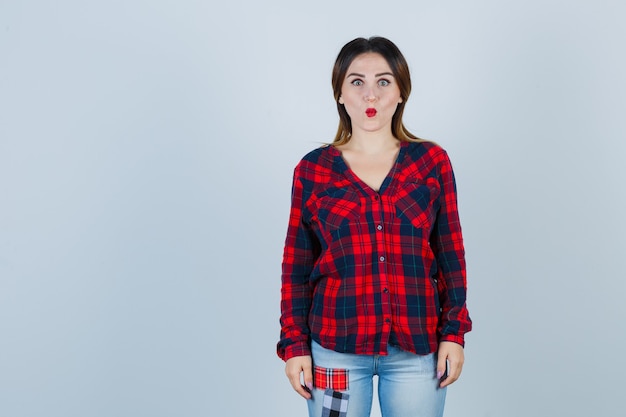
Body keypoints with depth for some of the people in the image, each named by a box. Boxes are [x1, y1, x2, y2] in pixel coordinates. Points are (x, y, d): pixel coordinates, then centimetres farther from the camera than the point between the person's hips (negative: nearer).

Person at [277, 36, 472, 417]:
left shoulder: (432, 161, 2)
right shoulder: (313, 170, 1)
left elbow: (451, 254, 5)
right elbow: (297, 266, 4)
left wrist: (454, 333, 1)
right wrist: (294, 344, 1)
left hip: (418, 348, 1)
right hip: (336, 347, 0)